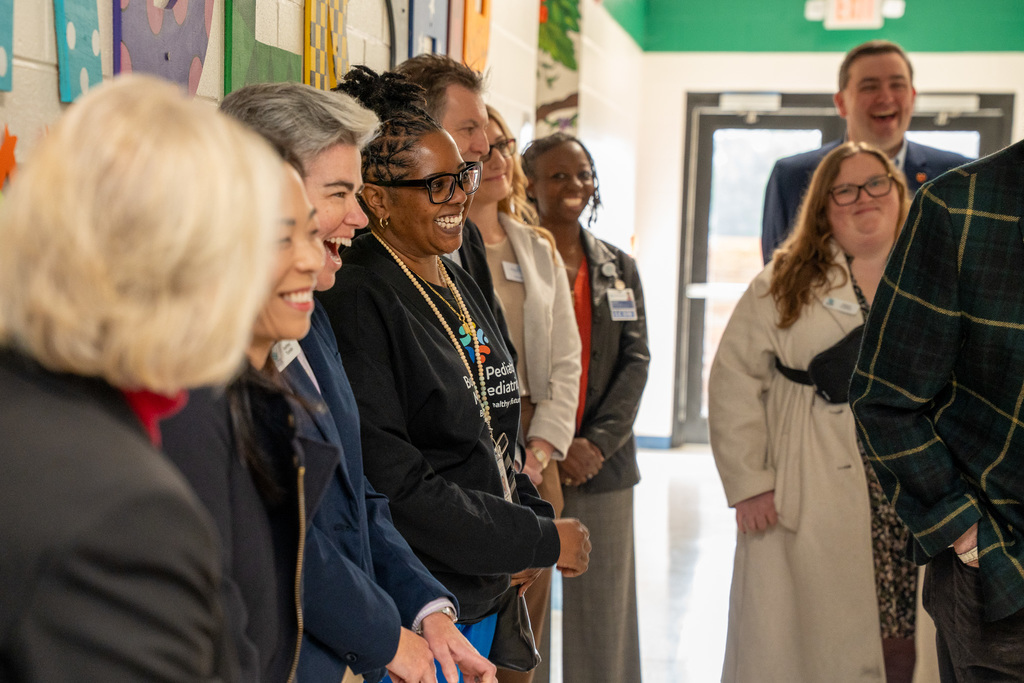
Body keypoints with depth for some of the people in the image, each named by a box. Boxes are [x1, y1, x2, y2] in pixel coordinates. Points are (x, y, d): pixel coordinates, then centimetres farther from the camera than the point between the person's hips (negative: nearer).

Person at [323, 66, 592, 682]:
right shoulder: (357, 303, -17)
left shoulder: (461, 287, 11)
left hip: (487, 593, 8)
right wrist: (541, 540, -15)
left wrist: (534, 515, 1)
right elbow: (396, 482, -21)